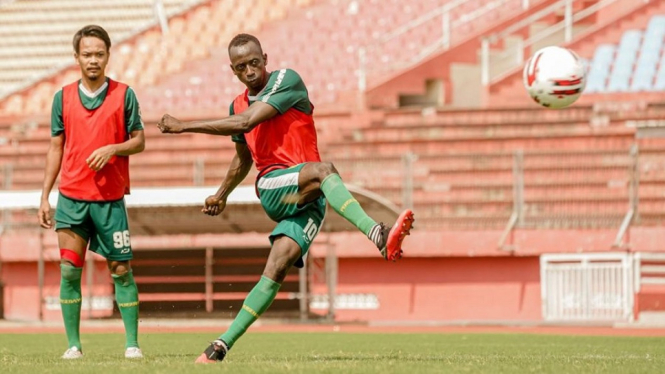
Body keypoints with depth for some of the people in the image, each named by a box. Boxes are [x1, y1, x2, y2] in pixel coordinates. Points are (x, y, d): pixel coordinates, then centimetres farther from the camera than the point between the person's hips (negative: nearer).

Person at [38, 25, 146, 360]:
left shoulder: (124, 95, 1)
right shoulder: (63, 97, 7)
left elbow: (139, 141, 4)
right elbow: (56, 147, 11)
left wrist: (113, 149, -17)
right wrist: (44, 196, 7)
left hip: (111, 198, -1)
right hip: (71, 197, 2)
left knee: (121, 270, 0)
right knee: (69, 270, -4)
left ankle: (132, 343, 6)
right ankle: (73, 344, 2)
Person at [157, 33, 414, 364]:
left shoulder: (287, 81, -2)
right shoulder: (238, 106, 18)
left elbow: (246, 122, -13)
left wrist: (184, 126, -7)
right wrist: (221, 195, 45)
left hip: (308, 197, -2)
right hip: (272, 186, 2)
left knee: (278, 267, -19)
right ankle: (378, 235, -48)